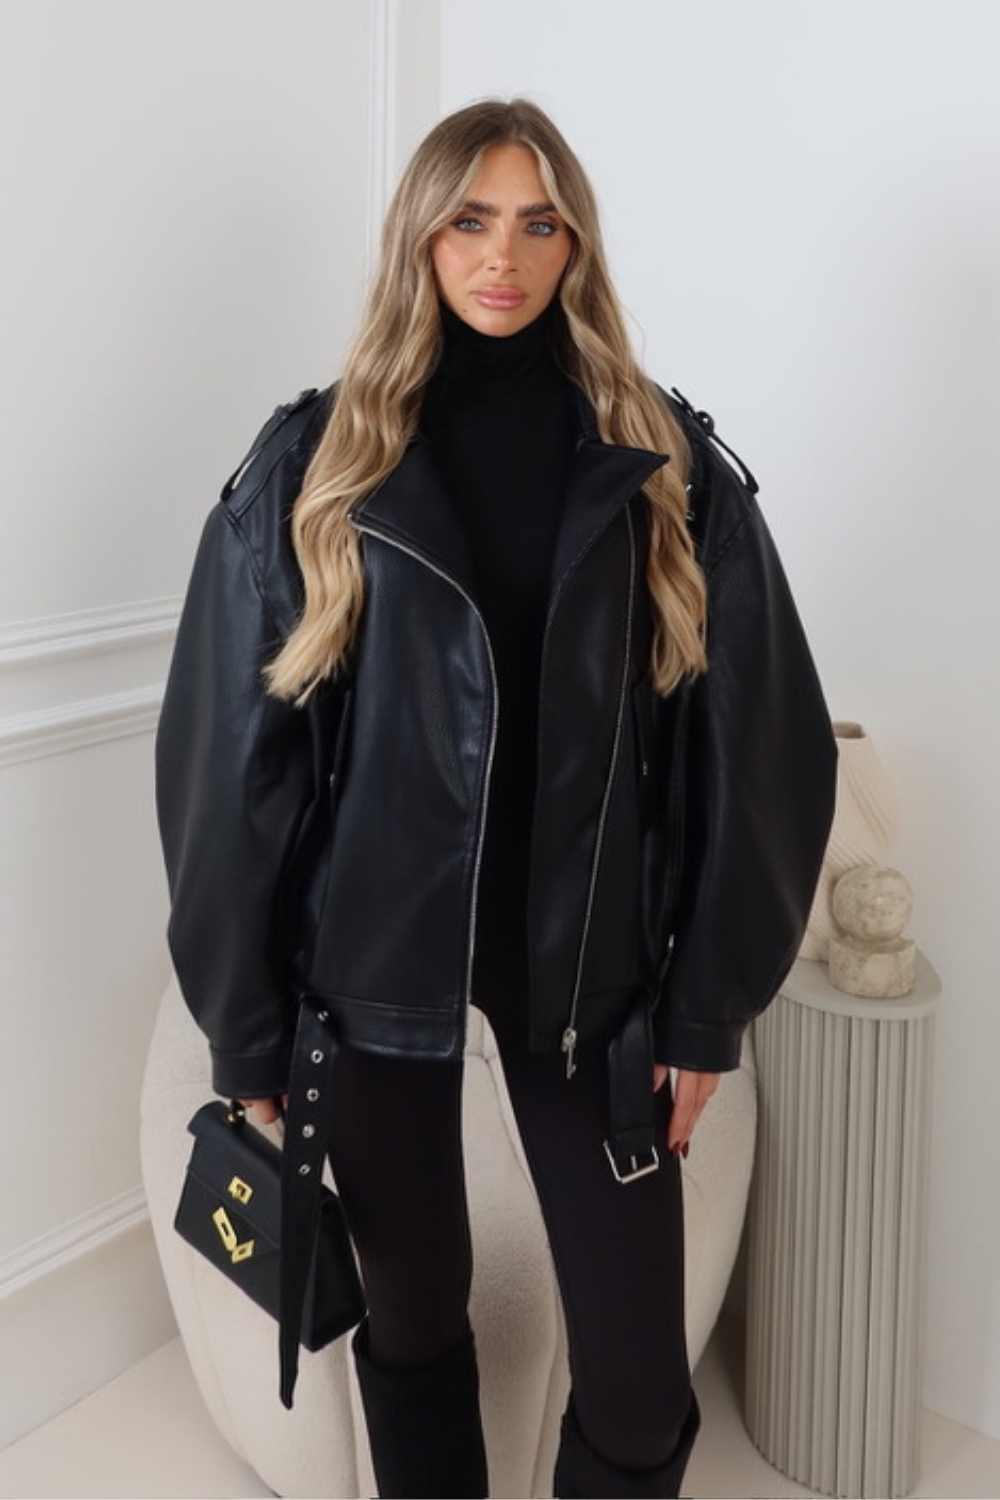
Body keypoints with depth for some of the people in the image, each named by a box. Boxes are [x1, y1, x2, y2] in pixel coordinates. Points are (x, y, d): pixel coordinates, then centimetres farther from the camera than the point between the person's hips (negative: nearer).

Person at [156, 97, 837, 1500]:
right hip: (374, 956, 0)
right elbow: (231, 751, -2)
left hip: (591, 962, 1)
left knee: (640, 1380, 3)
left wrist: (710, 1002, 0)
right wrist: (245, 1024, -2)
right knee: (412, 1312, 15)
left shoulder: (670, 471, -1)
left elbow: (755, 745, 1)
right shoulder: (315, 465, -3)